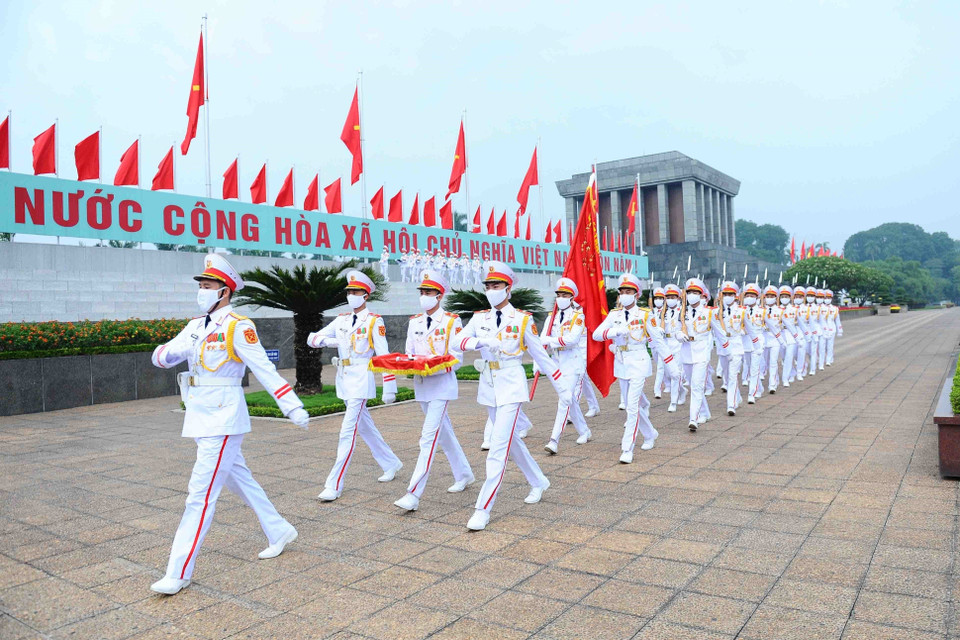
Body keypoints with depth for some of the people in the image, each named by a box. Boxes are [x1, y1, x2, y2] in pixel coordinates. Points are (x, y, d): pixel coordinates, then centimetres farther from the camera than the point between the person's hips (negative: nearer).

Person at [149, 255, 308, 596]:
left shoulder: (238, 327, -12)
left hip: (223, 419, -8)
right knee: (239, 479, 19)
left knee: (200, 493, -6)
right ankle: (279, 532, 35)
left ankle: (179, 572, 2)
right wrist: (167, 353, -16)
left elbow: (266, 370, -15)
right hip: (201, 417, 8)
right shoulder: (196, 326, 11)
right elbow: (163, 355, 8)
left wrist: (293, 408, -17)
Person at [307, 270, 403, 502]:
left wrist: (389, 388, -12)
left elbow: (384, 356, -9)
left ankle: (334, 485, -5)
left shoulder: (374, 322, -6)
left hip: (361, 380, -7)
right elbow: (312, 338, 8)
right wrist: (327, 340, -15)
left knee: (347, 432, -10)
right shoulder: (341, 320, 10)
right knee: (365, 427, 18)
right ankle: (391, 463, 35)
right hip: (344, 380, 7)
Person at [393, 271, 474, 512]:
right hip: (421, 385, 7)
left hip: (441, 384, -6)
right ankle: (464, 474, 34)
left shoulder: (452, 321, -6)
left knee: (429, 436, -13)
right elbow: (409, 353, 11)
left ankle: (413, 494, -15)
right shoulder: (414, 322, 10)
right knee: (443, 432, 16)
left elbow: (456, 358, -9)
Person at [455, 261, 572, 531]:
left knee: (499, 446, -11)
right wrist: (480, 342, -32)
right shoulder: (480, 318, 5)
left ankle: (483, 509, -6)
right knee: (510, 440, 18)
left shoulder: (523, 319, -4)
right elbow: (459, 340, -11)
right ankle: (539, 482, 40)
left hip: (511, 385, -5)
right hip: (488, 386, 5)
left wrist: (562, 384, 1)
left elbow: (540, 354, 1)